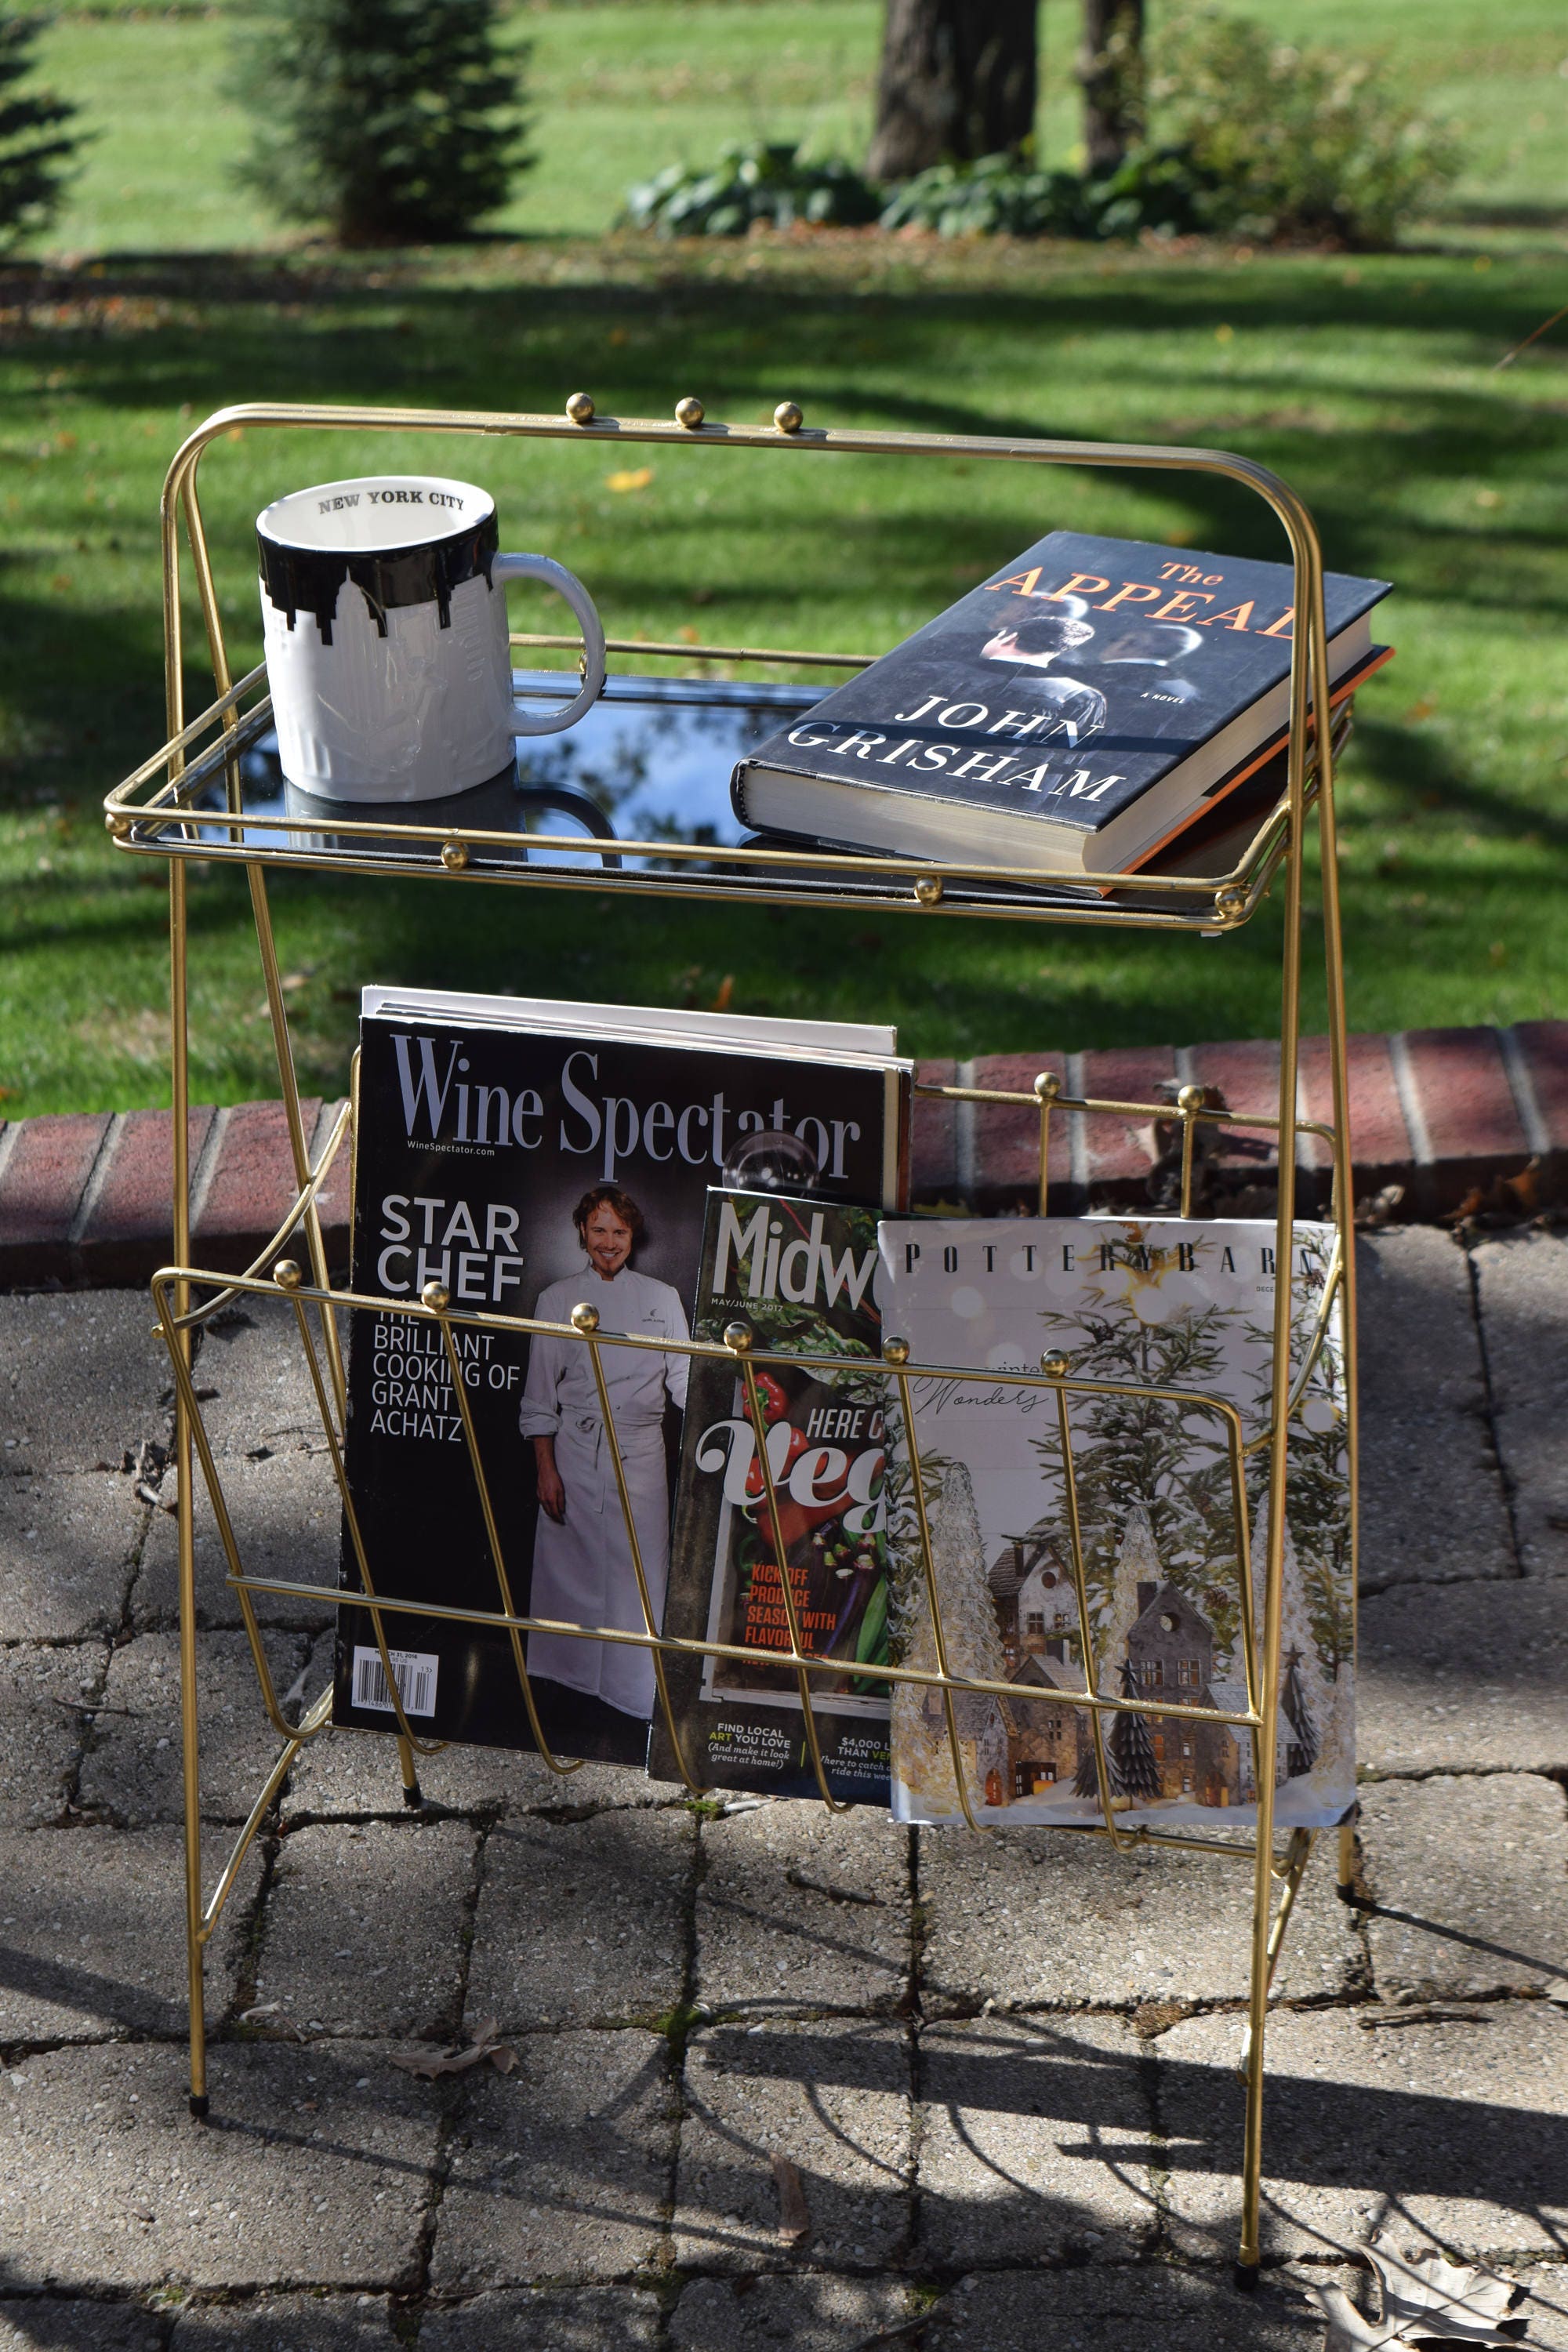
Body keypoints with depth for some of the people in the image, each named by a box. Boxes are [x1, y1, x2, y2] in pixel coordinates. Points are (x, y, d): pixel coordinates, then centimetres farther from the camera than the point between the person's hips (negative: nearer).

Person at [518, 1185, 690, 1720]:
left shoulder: (661, 1298, 8)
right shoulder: (558, 1299, 4)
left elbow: (683, 1379, 4)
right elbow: (540, 1394, 4)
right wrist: (545, 1468, -3)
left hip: (641, 1452, 1)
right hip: (575, 1451, -1)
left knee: (641, 1571, -3)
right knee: (571, 1565, 1)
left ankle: (638, 1691, 3)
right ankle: (570, 1672, 15)